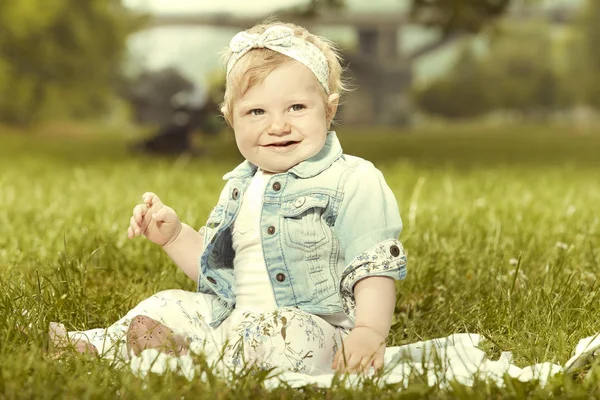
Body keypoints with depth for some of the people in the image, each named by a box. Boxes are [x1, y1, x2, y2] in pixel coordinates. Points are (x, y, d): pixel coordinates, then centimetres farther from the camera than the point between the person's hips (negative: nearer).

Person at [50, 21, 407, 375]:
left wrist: (370, 331, -29)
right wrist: (174, 235, 8)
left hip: (310, 323, -7)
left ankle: (188, 354, -37)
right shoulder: (240, 187, 14)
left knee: (293, 336, -37)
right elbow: (214, 265, 23)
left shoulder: (352, 182, -10)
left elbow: (374, 266, -16)